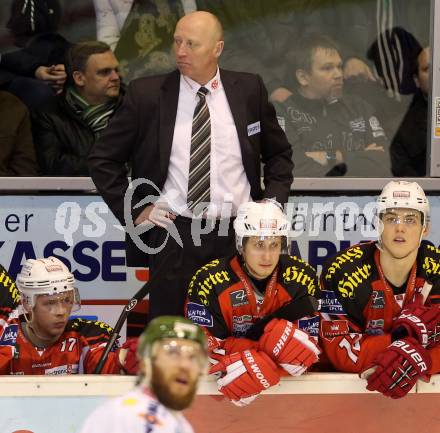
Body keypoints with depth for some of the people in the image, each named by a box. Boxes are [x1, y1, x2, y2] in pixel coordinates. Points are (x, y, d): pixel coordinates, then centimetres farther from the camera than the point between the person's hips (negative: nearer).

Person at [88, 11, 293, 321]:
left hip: (238, 234, 1)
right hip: (173, 234, -1)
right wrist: (134, 211, 0)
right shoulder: (146, 94, 0)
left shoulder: (249, 89, 5)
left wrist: (274, 202, 5)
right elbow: (103, 159, 8)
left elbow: (279, 153, 19)